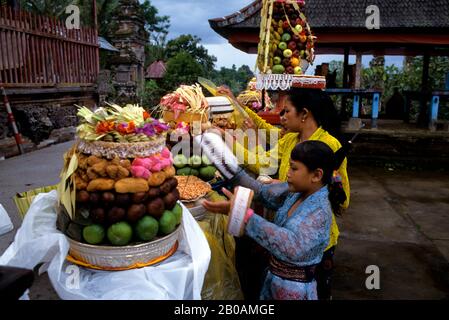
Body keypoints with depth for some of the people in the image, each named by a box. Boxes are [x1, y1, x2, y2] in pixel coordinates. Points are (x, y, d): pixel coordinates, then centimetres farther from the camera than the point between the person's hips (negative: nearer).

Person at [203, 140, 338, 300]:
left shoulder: (319, 211, -28)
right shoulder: (296, 191, -6)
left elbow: (293, 247, -43)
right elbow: (263, 191, 1)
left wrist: (243, 213, -49)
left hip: (295, 288, -6)